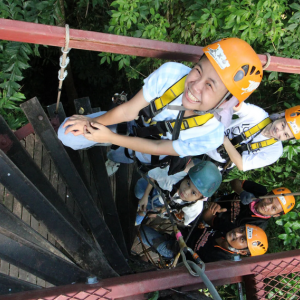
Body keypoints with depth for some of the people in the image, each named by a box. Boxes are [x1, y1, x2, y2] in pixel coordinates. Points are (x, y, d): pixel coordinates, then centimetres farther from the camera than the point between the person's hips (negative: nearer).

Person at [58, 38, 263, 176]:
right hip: (135, 124, 1)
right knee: (68, 134, 0)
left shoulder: (211, 135, -38)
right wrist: (93, 122, -22)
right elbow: (130, 110, -21)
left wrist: (110, 137, -24)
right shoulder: (171, 73, -37)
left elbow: (158, 148, -25)